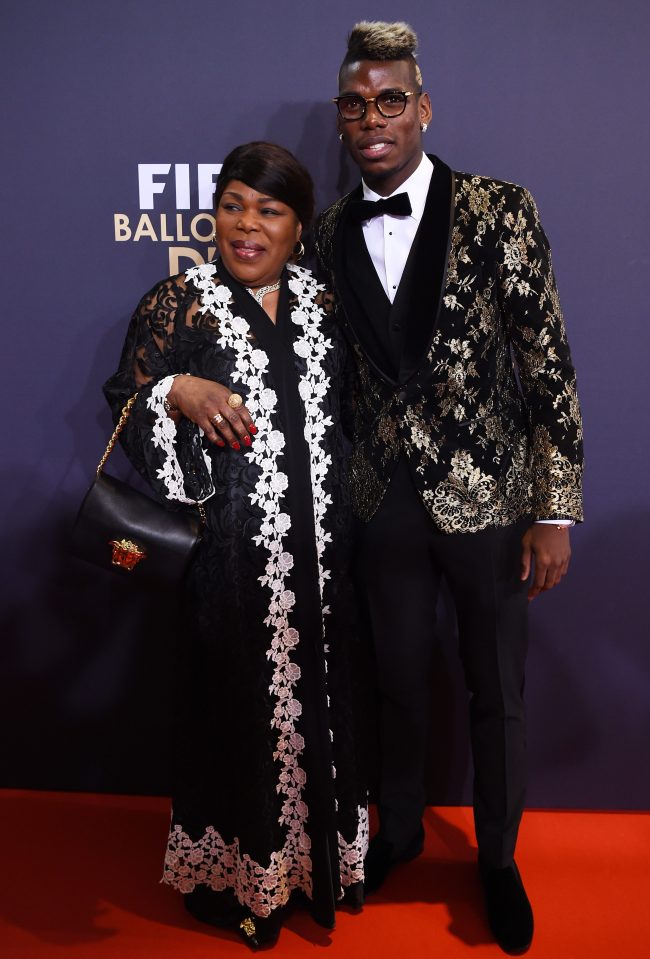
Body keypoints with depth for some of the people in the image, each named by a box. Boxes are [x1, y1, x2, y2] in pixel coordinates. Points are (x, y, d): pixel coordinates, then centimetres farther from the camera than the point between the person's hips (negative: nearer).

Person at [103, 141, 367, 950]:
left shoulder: (322, 303, 10)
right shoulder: (177, 304, -2)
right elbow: (127, 407, -6)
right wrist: (180, 390, -25)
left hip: (322, 553, 4)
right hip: (232, 558, -4)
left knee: (320, 696, 14)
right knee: (238, 707, 6)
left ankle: (320, 854, 36)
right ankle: (233, 874, 29)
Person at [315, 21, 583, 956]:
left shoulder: (498, 211, -9)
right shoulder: (331, 232, 2)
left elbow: (549, 363, -9)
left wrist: (555, 511, -12)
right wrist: (343, 488, 5)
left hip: (488, 496, -2)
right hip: (388, 501, 3)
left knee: (497, 694, 14)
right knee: (400, 682, 19)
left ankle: (498, 857, 39)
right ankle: (399, 832, 44)